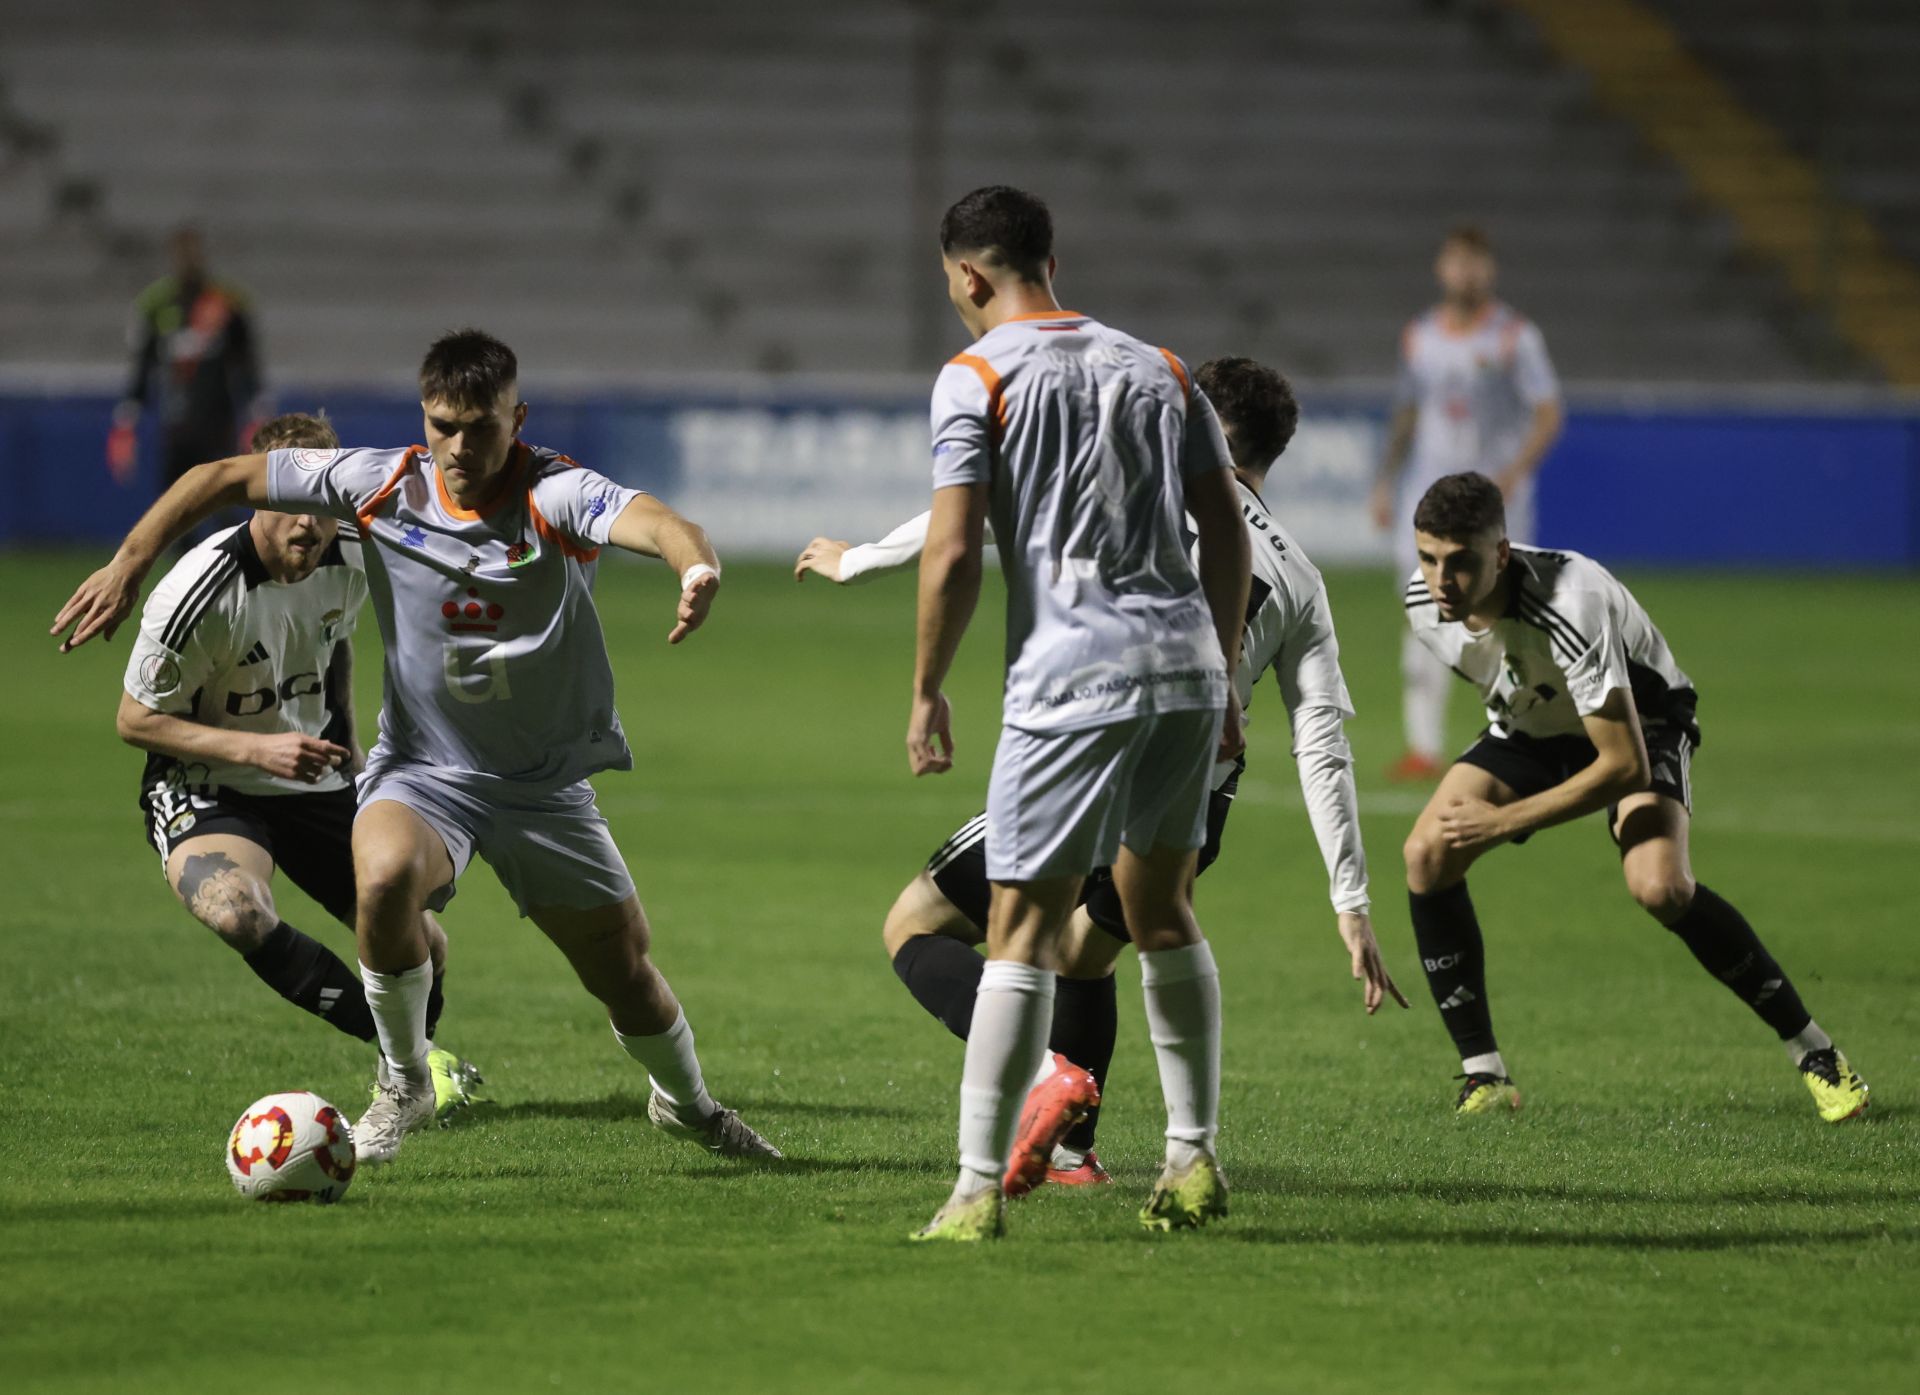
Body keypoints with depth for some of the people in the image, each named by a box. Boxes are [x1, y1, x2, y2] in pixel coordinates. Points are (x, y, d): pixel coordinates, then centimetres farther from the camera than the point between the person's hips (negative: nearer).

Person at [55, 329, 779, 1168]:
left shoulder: (555, 496, -19)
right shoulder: (382, 485, -11)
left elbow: (650, 520, -41)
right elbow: (224, 478, -3)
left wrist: (696, 564, -64)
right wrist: (127, 566, -10)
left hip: (547, 781, 0)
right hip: (423, 772, 0)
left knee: (627, 975, 7)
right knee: (385, 875, -34)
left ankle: (687, 1104, 43)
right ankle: (404, 1084, -10)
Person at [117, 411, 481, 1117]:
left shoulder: (350, 561, -8)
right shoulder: (198, 595, -27)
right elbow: (135, 719, -17)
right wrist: (257, 748, -26)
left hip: (314, 781, 6)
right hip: (205, 789, -6)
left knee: (422, 947, 4)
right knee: (242, 917, -37)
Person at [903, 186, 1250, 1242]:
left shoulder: (976, 378, -1)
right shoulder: (1156, 368, 15)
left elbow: (953, 553, -8)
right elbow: (1225, 529, 14)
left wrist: (926, 693, 1)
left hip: (1072, 676, -6)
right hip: (1187, 657, 6)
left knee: (1023, 926, -4)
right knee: (1162, 911, 19)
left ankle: (979, 1190, -6)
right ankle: (1194, 1160, 20)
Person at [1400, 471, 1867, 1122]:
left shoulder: (1570, 608, -40)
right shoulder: (1424, 603, -19)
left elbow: (1625, 765, -37)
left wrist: (1501, 822, -34)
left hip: (1638, 724, -6)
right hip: (1529, 727, 6)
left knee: (1660, 886, -30)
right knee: (1427, 855, -17)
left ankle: (1815, 1053, -13)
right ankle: (1485, 1076, -6)